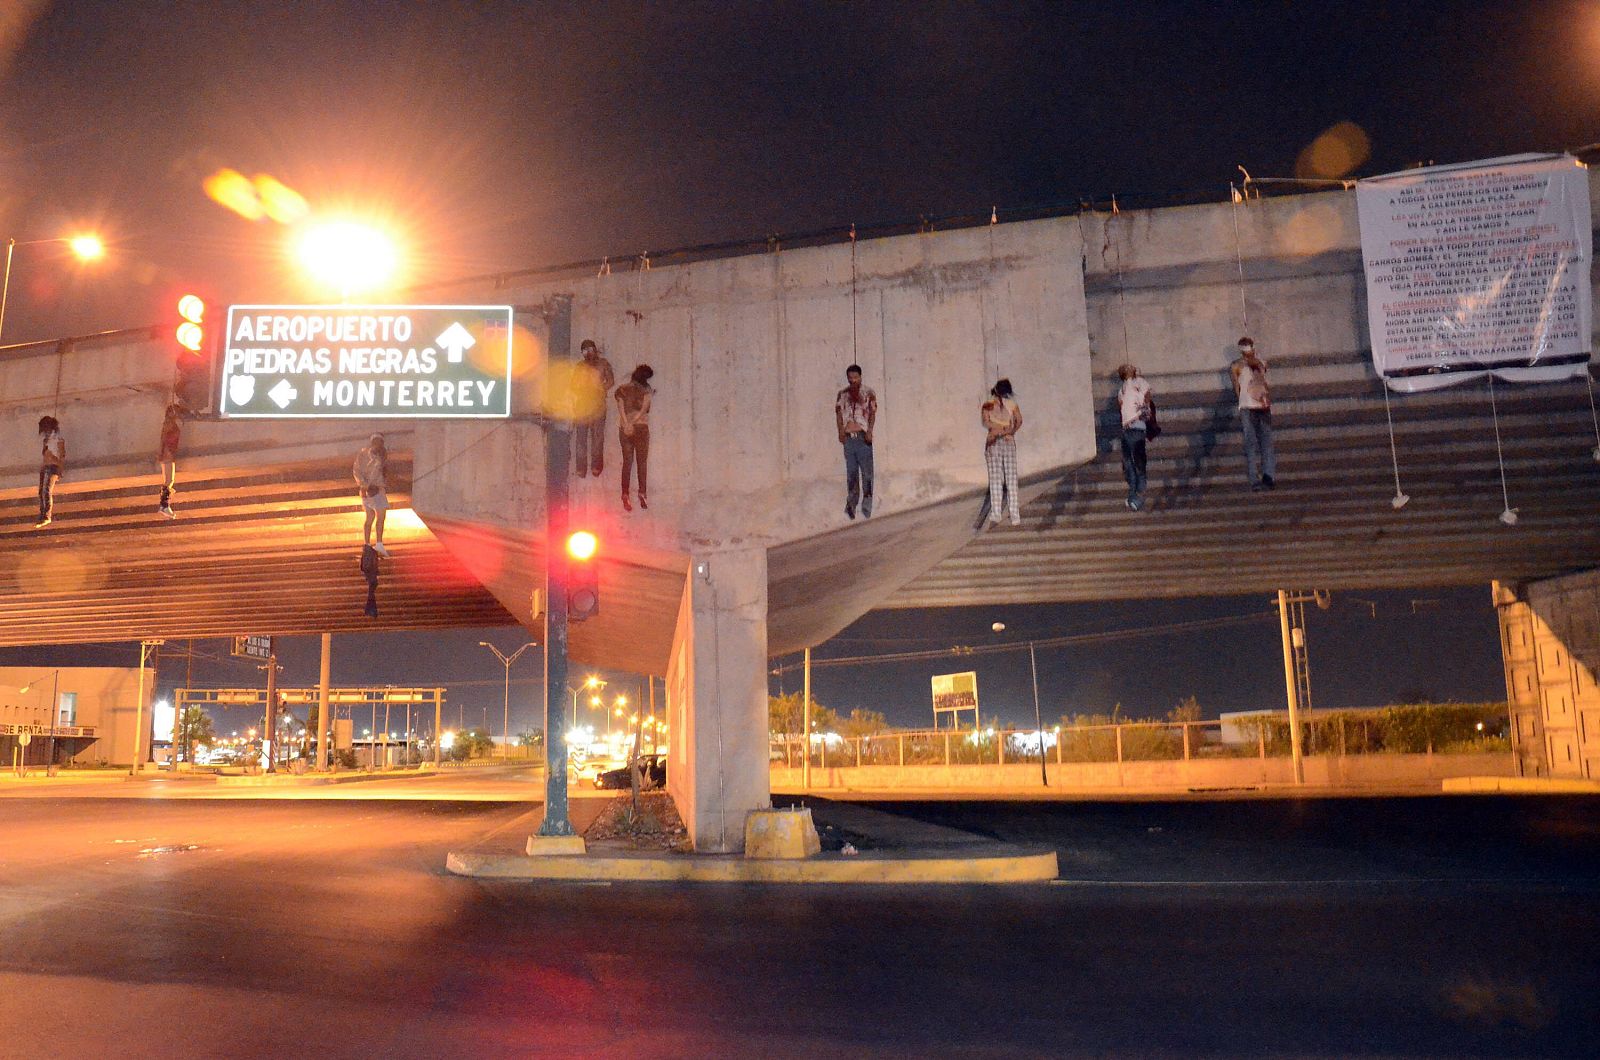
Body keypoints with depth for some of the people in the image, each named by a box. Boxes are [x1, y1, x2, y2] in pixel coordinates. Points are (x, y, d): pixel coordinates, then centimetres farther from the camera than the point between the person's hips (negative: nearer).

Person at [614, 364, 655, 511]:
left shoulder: (621, 390, 7)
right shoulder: (646, 390, 1)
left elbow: (621, 408, -4)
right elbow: (644, 408, -10)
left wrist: (627, 425, -13)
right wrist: (634, 422, -13)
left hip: (624, 429, 2)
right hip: (641, 427, -2)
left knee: (627, 462, 6)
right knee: (642, 461, 6)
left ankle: (625, 495, -2)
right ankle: (642, 492, -5)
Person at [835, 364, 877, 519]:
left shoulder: (868, 393, 5)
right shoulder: (842, 394, 14)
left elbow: (873, 413, -1)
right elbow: (839, 413, 10)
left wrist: (869, 431, -14)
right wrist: (841, 431, -5)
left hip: (863, 436, -3)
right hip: (848, 437, 3)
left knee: (866, 470, -4)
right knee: (851, 472, 3)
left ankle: (867, 506, -1)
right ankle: (851, 504, 8)